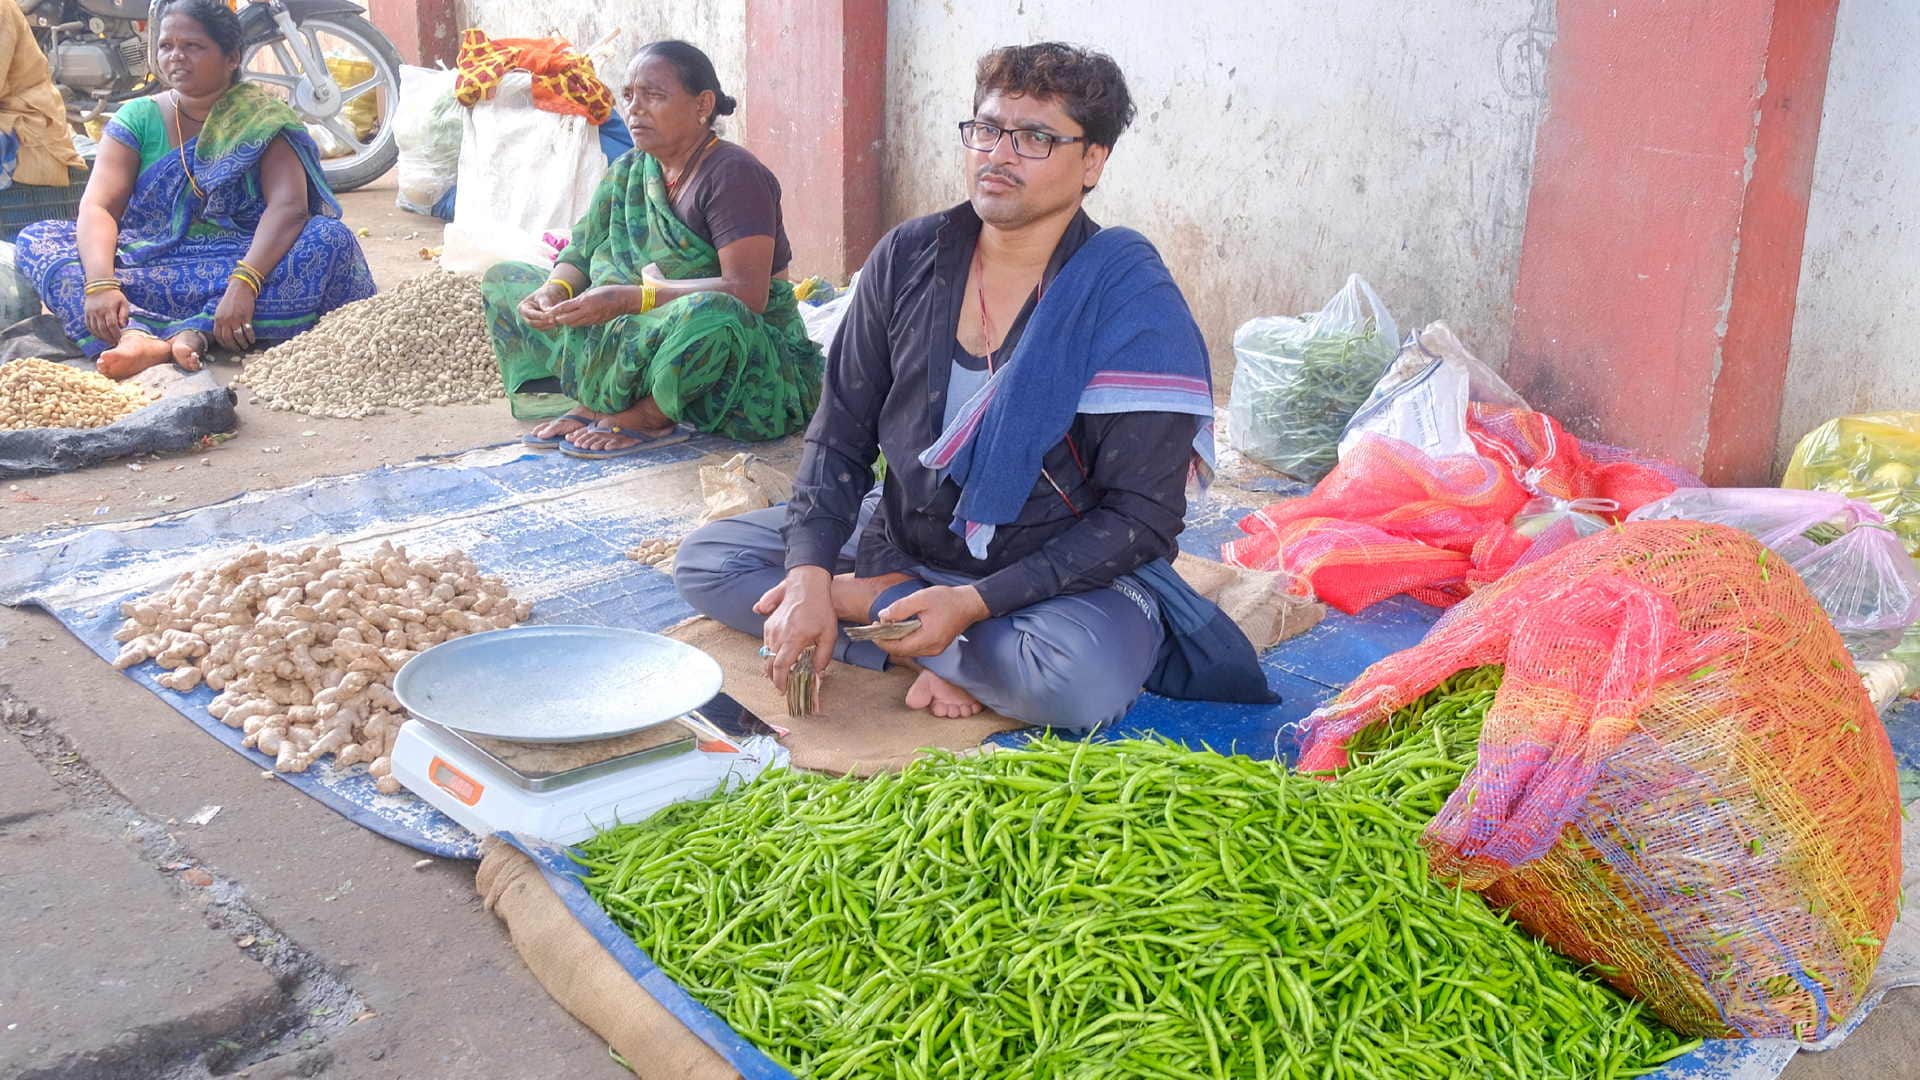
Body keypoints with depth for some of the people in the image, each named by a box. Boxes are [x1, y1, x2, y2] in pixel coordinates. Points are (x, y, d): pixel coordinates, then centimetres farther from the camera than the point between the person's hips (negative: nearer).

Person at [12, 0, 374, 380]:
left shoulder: (263, 119, -1)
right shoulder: (138, 118, 7)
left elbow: (289, 206, -17)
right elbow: (97, 207, -6)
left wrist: (245, 283, -34)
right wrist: (100, 283, -26)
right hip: (145, 269, 3)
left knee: (332, 239, -27)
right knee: (36, 238, -15)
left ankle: (196, 332, -38)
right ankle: (134, 332, -42)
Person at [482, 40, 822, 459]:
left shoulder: (732, 174, -15)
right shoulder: (629, 172, 9)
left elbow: (747, 293, -26)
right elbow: (581, 253, 8)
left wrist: (630, 298, -31)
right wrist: (554, 290, -17)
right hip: (646, 333, 8)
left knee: (709, 316, -45)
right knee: (503, 280, 7)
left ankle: (647, 416, -15)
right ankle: (598, 406, -11)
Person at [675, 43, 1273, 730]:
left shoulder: (1134, 303, -17)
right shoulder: (907, 259, -3)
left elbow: (1142, 516, -18)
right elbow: (840, 436, 1)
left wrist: (974, 601, -25)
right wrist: (809, 577, -16)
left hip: (1065, 572, -5)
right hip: (901, 536, 5)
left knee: (1084, 678, -36)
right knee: (705, 558, -5)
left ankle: (869, 598, -13)